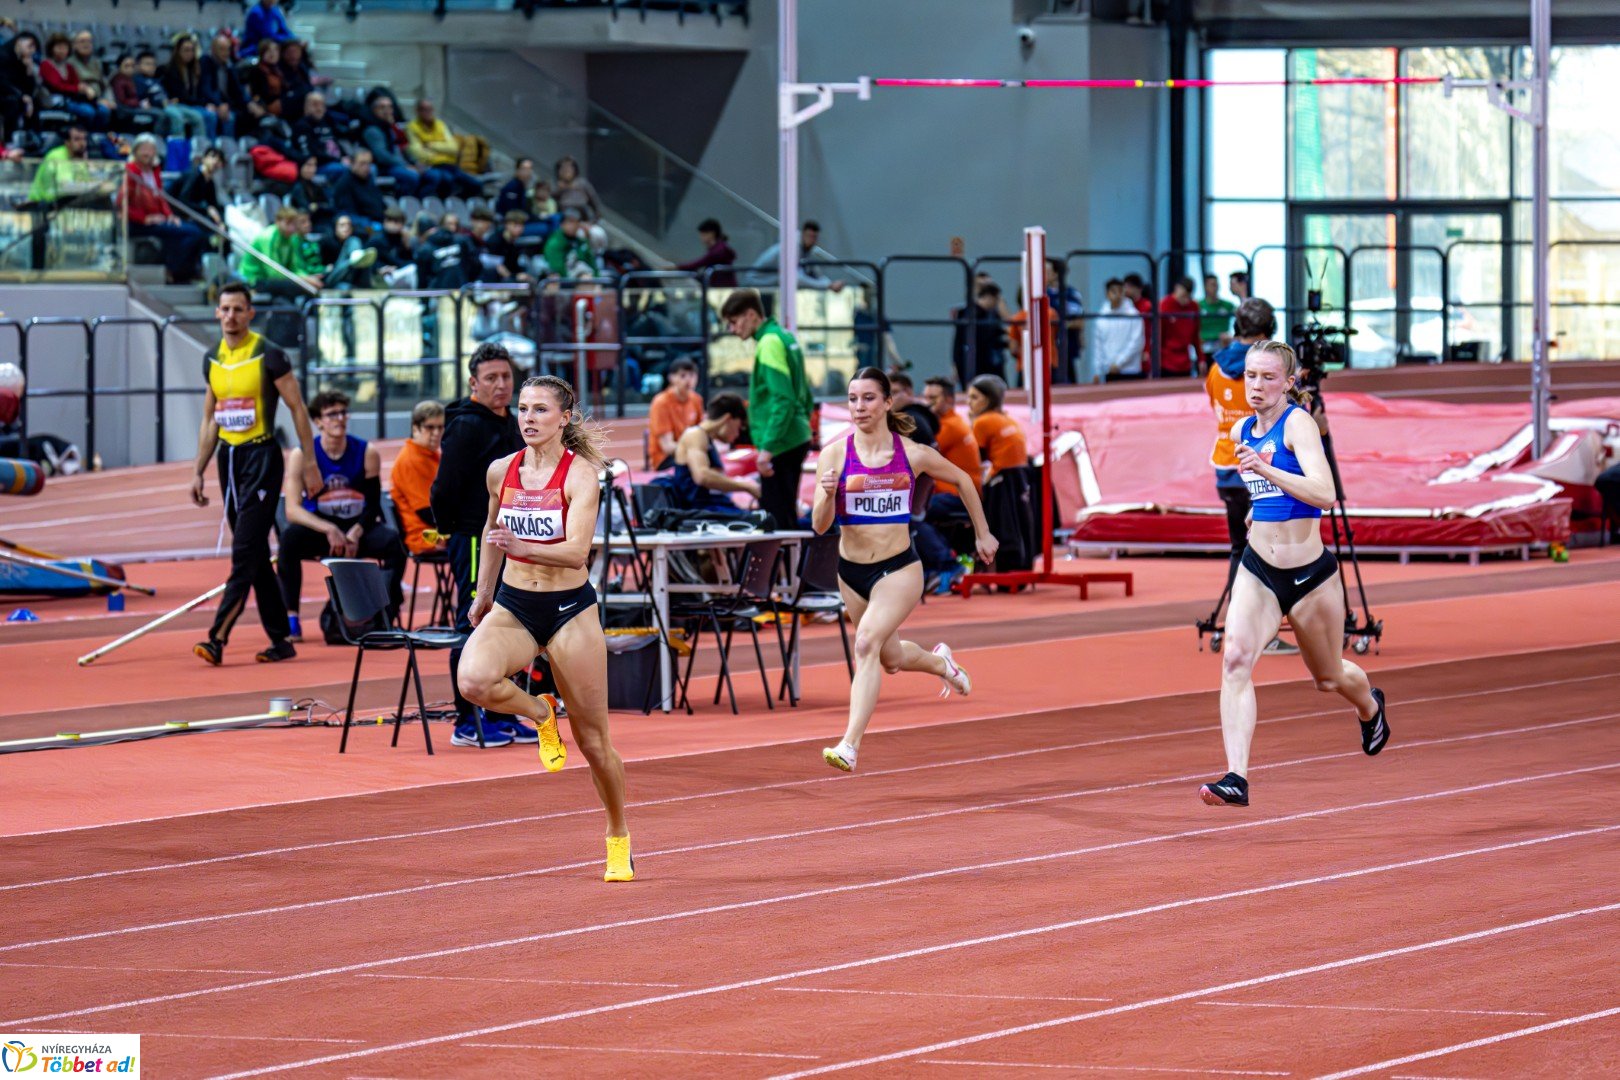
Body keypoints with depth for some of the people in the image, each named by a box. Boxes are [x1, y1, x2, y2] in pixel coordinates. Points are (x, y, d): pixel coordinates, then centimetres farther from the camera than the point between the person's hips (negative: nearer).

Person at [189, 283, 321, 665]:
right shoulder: (212, 359, 11)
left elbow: (298, 409, -5)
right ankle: (281, 640, 14)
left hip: (261, 458, -7)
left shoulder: (268, 356, -8)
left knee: (245, 553, -12)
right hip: (228, 458, 7)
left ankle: (218, 638, -19)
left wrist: (310, 464, -8)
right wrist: (198, 472, 15)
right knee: (256, 556, 9)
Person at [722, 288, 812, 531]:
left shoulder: (769, 344, -14)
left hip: (780, 446, -10)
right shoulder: (786, 338, 14)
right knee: (786, 517, 14)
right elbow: (804, 395, 21)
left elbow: (782, 399, -22)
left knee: (775, 520, -9)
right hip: (797, 441, 10)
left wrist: (767, 448, -23)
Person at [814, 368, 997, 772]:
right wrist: (827, 494, -30)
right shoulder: (835, 454, -7)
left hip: (899, 569, -3)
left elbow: (961, 480, 14)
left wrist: (982, 534, 19)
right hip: (851, 571, 3)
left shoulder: (914, 455, -5)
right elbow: (820, 526, -9)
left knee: (867, 642, -25)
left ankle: (850, 746, -28)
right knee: (891, 659, 21)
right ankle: (940, 662, 56)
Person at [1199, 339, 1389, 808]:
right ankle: (1236, 778, -29)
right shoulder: (1243, 431, 5)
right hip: (1257, 571, 4)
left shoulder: (1298, 423, -16)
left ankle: (1370, 707, 55)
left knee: (1330, 678, 17)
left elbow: (1325, 492, -32)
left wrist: (1266, 470, -40)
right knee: (1235, 657, -22)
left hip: (1310, 574, -4)